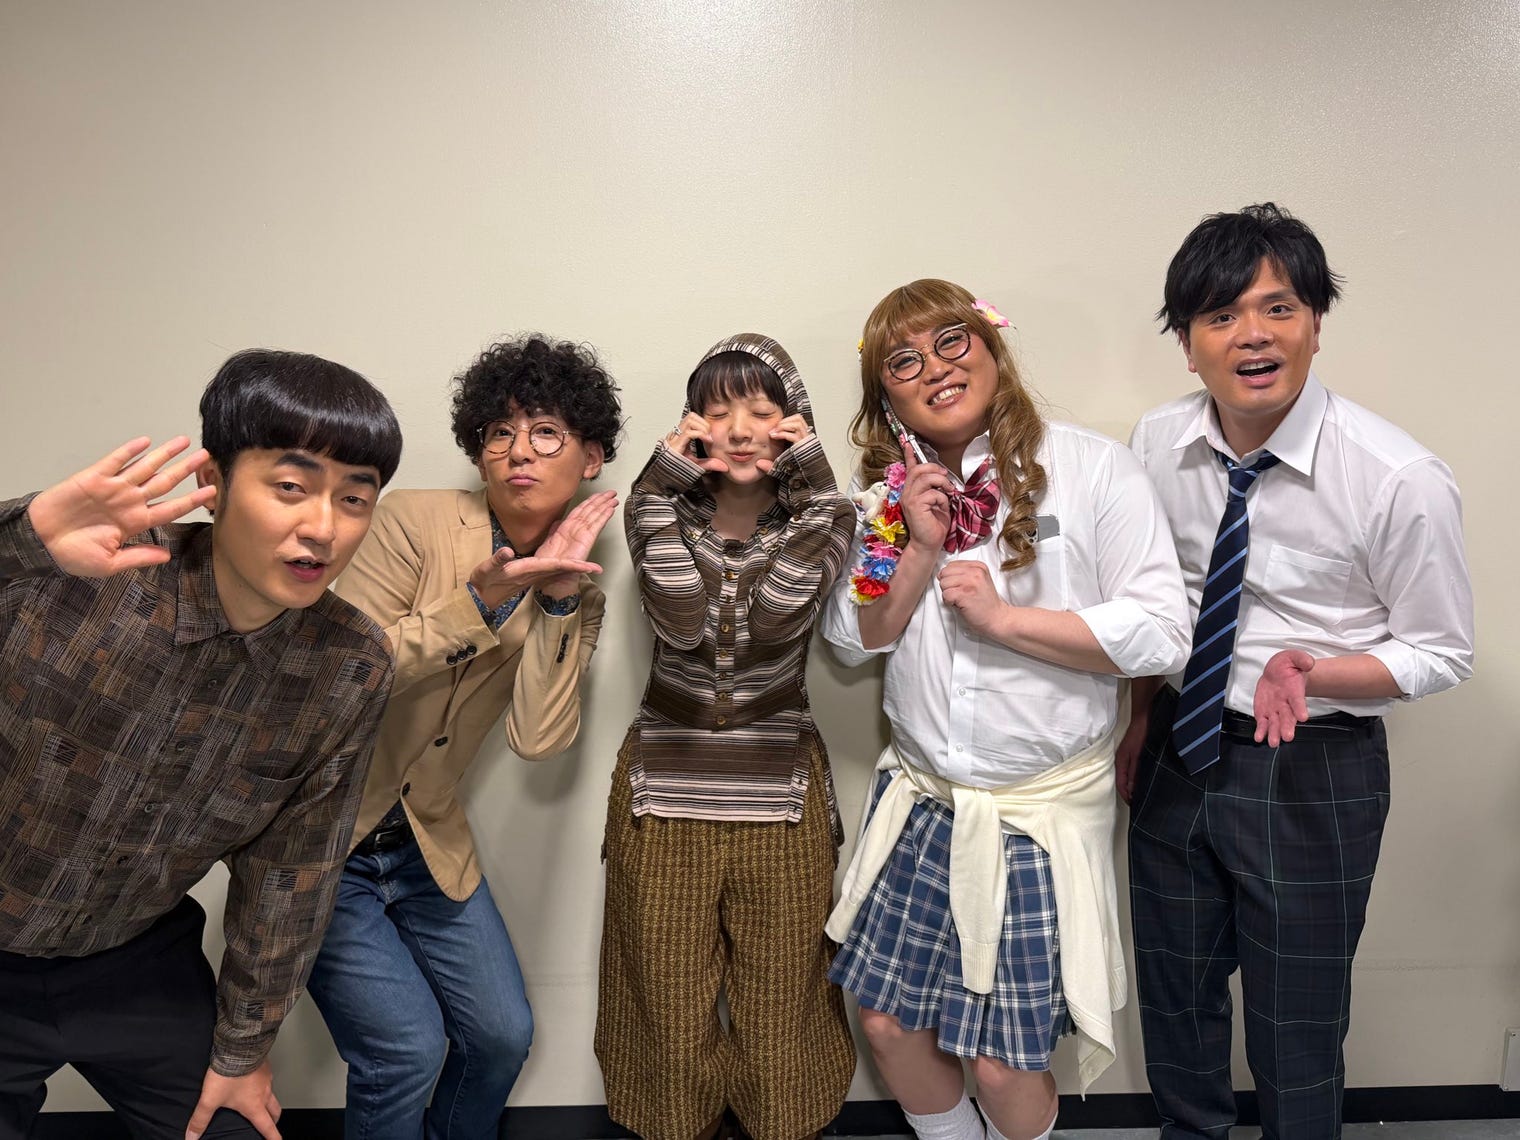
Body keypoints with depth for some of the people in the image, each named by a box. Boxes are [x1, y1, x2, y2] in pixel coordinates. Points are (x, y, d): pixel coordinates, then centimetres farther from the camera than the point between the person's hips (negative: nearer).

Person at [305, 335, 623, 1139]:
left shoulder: (574, 590, -1)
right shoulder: (416, 521, -15)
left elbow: (538, 739, -14)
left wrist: (560, 601, -22)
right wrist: (482, 597, -30)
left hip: (427, 841, 5)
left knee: (503, 1034, 10)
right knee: (407, 1049, -11)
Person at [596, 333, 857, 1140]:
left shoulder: (822, 514, -1)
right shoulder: (660, 506, -1)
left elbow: (773, 612, -19)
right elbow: (681, 619, -18)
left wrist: (807, 473, -17)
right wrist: (669, 480, -16)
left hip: (779, 800, 0)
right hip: (664, 793, 0)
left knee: (779, 1005, 12)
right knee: (670, 1007, 11)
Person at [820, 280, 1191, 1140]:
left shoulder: (1094, 469, -11)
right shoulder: (893, 490, 6)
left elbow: (1160, 636, -16)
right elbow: (854, 640, 2)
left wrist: (1002, 616, -18)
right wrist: (920, 549, -13)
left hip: (1043, 810, -5)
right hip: (920, 800, 5)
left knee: (1004, 1060, 4)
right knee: (888, 1020, 13)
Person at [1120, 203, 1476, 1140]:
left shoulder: (1401, 480, -20)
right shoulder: (1157, 446, -7)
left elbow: (1441, 654, -10)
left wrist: (1310, 673, -27)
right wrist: (1144, 714, 11)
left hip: (1313, 773, -4)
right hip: (1177, 757, 5)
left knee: (1296, 1037, 14)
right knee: (1175, 1004, 23)